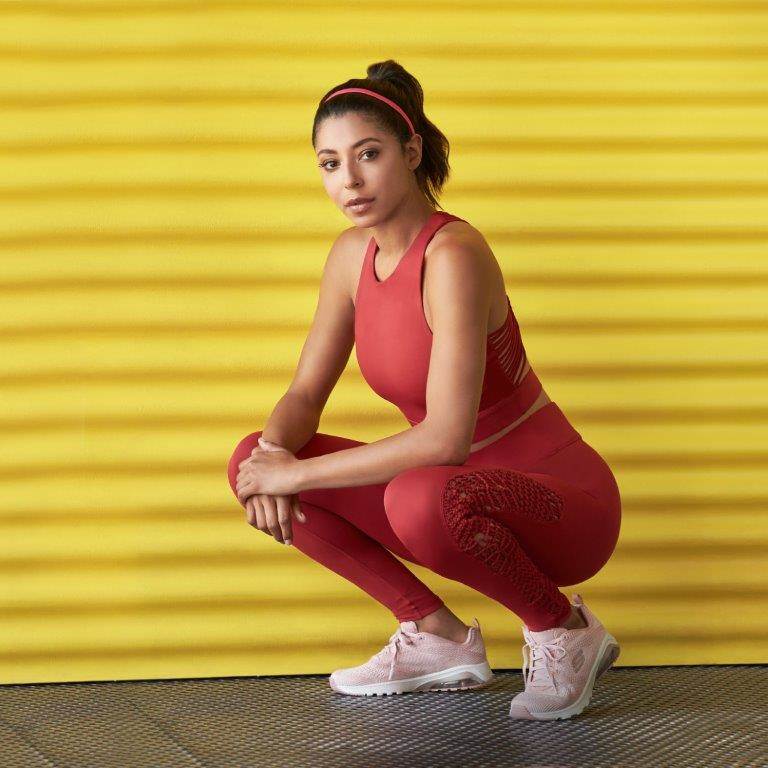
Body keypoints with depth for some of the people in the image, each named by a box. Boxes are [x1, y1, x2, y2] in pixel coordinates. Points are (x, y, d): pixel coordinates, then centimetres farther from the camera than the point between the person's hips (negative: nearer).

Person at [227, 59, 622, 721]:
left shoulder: (453, 255, -24)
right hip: (451, 486, 8)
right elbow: (306, 394, 6)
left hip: (564, 500, -8)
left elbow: (446, 437, -32)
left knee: (421, 500, -40)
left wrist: (297, 474, -25)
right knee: (254, 461, -3)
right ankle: (438, 637, 4)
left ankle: (563, 629, -9)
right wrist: (276, 455, -17)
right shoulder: (353, 254, 1)